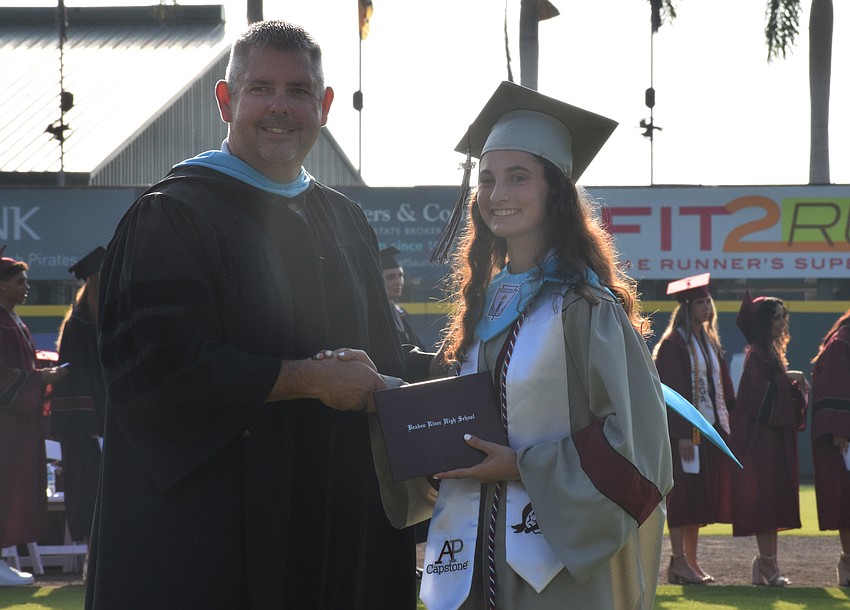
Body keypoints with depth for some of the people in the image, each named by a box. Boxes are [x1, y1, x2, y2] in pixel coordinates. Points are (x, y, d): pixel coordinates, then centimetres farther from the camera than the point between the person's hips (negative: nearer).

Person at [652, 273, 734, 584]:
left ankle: (691, 560, 13)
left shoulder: (710, 343, 16)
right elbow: (672, 392, -14)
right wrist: (682, 434, -20)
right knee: (683, 492, -7)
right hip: (685, 430, -8)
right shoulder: (674, 344, -9)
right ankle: (679, 561, -5)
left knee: (701, 496, 8)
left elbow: (723, 387, 18)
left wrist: (725, 425, 10)